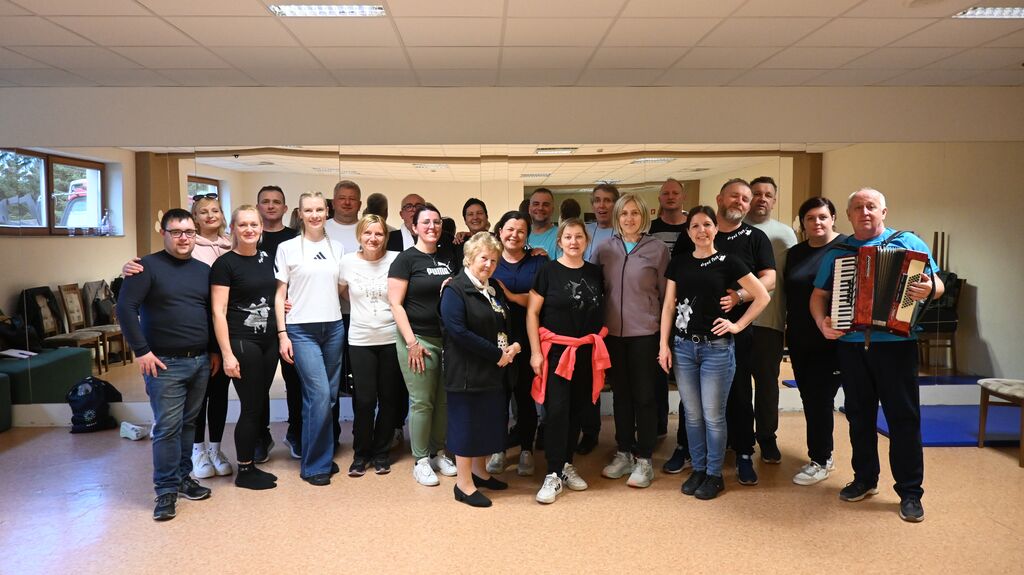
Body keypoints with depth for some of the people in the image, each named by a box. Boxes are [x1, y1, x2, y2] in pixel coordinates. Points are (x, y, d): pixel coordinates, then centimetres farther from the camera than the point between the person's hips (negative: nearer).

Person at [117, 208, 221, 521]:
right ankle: (166, 490, 8)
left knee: (189, 423, 13)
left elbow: (214, 312, 18)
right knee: (167, 427, -3)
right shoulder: (148, 266, -5)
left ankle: (182, 477, 26)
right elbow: (125, 308, -11)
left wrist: (215, 350, 13)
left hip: (201, 361, 5)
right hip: (165, 363, -5)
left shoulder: (204, 270, 12)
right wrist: (141, 351, -14)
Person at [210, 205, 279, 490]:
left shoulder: (267, 259, 10)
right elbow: (218, 311, -12)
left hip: (268, 341, 6)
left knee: (259, 404, 11)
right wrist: (227, 353, -16)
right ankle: (244, 472, 14)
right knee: (251, 407, -1)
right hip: (242, 343, -6)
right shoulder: (225, 263, -9)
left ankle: (251, 464, 24)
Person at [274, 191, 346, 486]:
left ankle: (323, 456, 22)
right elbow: (279, 294, 0)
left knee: (330, 395, 6)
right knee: (319, 394, -11)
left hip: (334, 327, 4)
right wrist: (282, 334, -6)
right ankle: (314, 464, 3)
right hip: (301, 330, -4)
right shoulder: (287, 248, 0)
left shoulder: (337, 248, 10)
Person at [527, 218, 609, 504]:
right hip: (556, 351, -4)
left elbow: (601, 312, 15)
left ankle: (566, 464, 25)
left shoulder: (595, 273, 7)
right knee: (557, 411, -7)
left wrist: (601, 350, 9)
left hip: (587, 352, 4)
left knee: (577, 410, 10)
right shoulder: (548, 271, -5)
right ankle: (553, 475, 2)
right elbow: (532, 312, -5)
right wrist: (535, 352, -10)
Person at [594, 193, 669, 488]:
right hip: (613, 332, 3)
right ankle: (623, 454, 25)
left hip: (645, 332, -3)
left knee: (644, 395, 4)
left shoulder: (657, 249, -2)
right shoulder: (605, 249, 4)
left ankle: (644, 460, 15)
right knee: (620, 394, 12)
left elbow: (665, 293, 0)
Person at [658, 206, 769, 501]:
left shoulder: (728, 261, -2)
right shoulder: (679, 262, 7)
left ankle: (714, 475, 18)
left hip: (717, 347, -3)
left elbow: (762, 296, 1)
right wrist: (664, 344, 2)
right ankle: (697, 470, 25)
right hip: (683, 346, 3)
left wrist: (738, 325, -4)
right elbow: (668, 305, 7)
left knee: (713, 415, 3)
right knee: (692, 414, 10)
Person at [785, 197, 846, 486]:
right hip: (800, 340, 6)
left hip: (830, 340, -6)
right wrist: (788, 331, 10)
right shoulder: (795, 253, 11)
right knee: (810, 397, 12)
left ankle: (820, 461, 10)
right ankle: (824, 454, 27)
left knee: (819, 397, -3)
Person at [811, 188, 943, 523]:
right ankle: (865, 479, 26)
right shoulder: (836, 252, 12)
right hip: (850, 345, 3)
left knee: (903, 416, -1)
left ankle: (910, 491, 9)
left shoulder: (908, 243, 5)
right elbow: (818, 294, 13)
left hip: (895, 342, -3)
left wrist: (930, 289, -22)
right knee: (859, 415, 12)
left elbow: (938, 284, 2)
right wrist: (822, 322, -6)